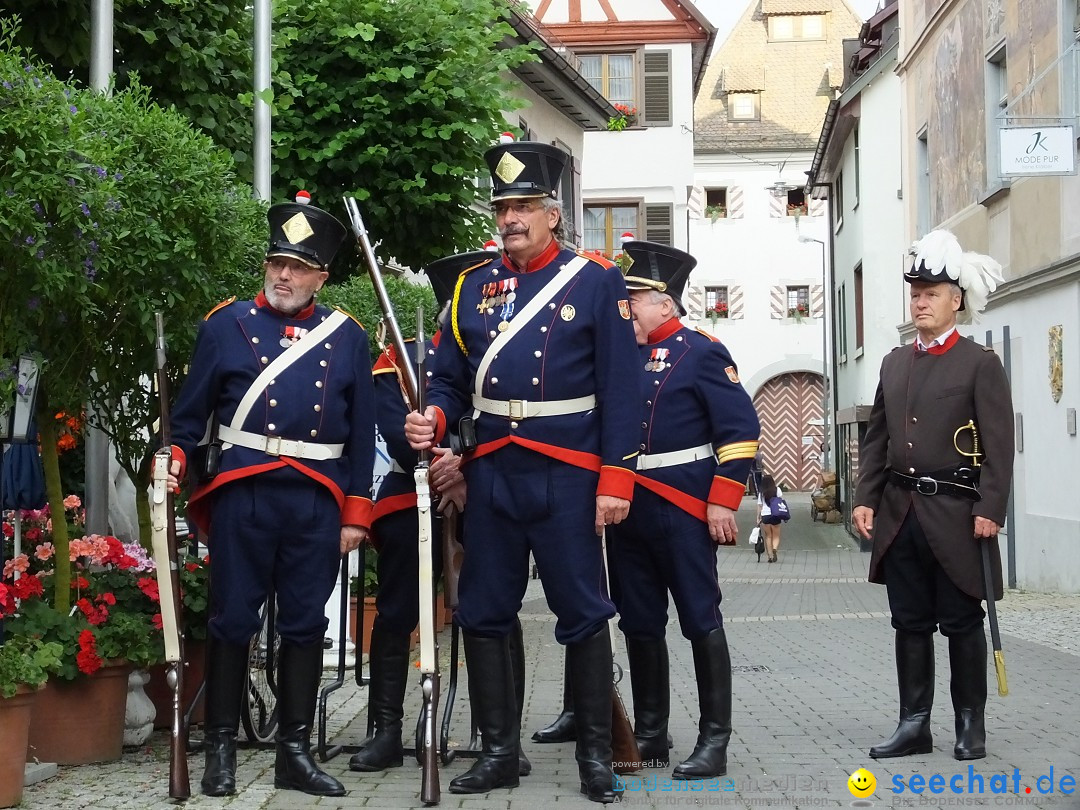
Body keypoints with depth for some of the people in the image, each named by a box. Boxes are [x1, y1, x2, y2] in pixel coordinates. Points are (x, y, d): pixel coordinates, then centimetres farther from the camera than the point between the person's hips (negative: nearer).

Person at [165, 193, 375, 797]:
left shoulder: (348, 336, 8)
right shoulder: (227, 324, 5)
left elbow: (362, 433, 9)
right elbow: (193, 410, 8)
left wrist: (356, 514, 5)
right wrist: (176, 460, -10)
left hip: (319, 501, 1)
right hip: (243, 495, -1)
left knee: (306, 625, 6)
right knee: (233, 620, 3)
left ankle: (296, 751, 15)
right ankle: (221, 748, 14)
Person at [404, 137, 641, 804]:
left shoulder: (596, 281, -2)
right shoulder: (473, 286, 10)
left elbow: (618, 391, -6)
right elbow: (451, 380, 11)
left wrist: (617, 480, -11)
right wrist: (432, 421, -11)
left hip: (566, 475, -4)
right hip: (492, 474, 4)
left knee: (583, 614, 2)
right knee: (484, 615, 7)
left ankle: (596, 755, 14)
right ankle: (500, 751, 19)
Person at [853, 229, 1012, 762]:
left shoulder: (980, 363, -3)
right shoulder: (895, 362, 13)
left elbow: (999, 445, -8)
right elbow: (876, 438, 13)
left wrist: (990, 508, -15)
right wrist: (865, 498, 4)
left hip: (954, 515, -5)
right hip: (900, 514, 5)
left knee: (961, 622, 3)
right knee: (910, 622, 9)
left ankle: (971, 725, 15)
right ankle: (914, 725, 16)